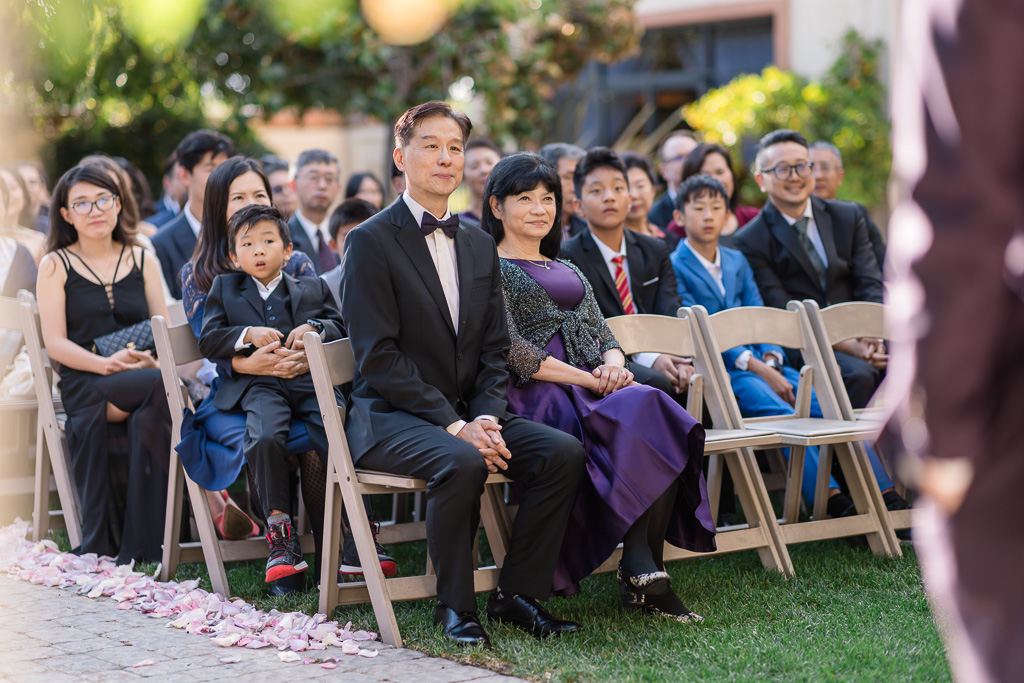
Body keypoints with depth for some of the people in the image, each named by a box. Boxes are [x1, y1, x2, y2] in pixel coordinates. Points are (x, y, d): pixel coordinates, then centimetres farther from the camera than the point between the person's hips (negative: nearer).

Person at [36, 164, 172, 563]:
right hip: (83, 386, -2)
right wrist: (107, 364, -18)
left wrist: (152, 360, -13)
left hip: (141, 383, 3)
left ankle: (140, 550, -28)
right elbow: (55, 343, 0)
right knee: (166, 386, -33)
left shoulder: (142, 261, 19)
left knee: (148, 419, -35)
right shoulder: (55, 266, 10)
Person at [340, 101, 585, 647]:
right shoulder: (370, 241, -6)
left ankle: (517, 592, -4)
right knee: (461, 461, -35)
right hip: (392, 417, -6)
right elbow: (378, 357, -13)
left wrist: (487, 418, -9)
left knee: (564, 451, -17)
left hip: (470, 414, 6)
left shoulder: (480, 247, 15)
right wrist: (454, 425, -20)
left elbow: (495, 352, 12)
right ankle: (455, 606, -16)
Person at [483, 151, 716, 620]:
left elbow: (604, 335, 22)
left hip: (594, 390, 7)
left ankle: (645, 571, -29)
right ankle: (641, 572, -31)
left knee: (663, 418, -27)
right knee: (642, 411, -33)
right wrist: (586, 379, -13)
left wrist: (613, 365, -4)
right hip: (536, 400, -7)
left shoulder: (567, 270, 30)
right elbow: (510, 352, -7)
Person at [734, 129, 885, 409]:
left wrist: (873, 333, -14)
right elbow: (782, 312, -7)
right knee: (858, 374, -34)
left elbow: (871, 284, 7)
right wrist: (844, 344, -19)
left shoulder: (848, 217, 15)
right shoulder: (751, 241, 0)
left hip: (862, 333, 4)